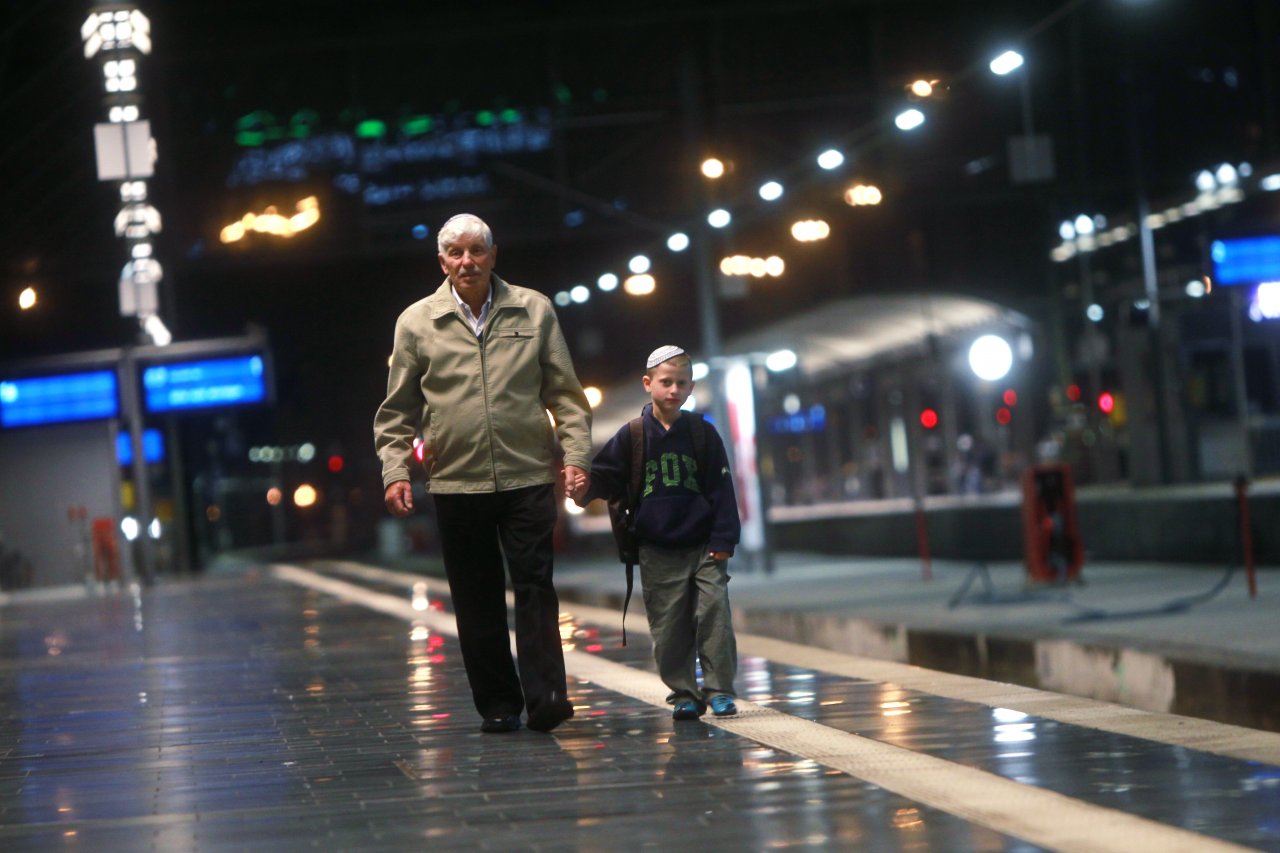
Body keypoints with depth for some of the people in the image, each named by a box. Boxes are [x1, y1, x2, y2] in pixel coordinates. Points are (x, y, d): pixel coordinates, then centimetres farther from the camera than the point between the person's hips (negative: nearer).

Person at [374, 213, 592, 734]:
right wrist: (395, 471, -1)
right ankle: (497, 704, 11)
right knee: (476, 601, 4)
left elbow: (565, 393, 9)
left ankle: (544, 696, -8)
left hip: (528, 476, -1)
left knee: (535, 586, -7)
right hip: (455, 482, 1)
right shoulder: (417, 323, 6)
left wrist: (575, 453, -1)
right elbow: (398, 411, 10)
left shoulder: (533, 311, 7)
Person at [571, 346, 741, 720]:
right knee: (668, 628, 2)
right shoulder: (633, 436, 3)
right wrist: (585, 489, -18)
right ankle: (683, 694, 13)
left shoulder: (703, 434, 3)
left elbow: (721, 490, 3)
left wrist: (722, 540, -3)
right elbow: (606, 476, 5)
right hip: (657, 552, 0)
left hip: (703, 548, 0)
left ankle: (719, 689, 5)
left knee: (714, 614, -6)